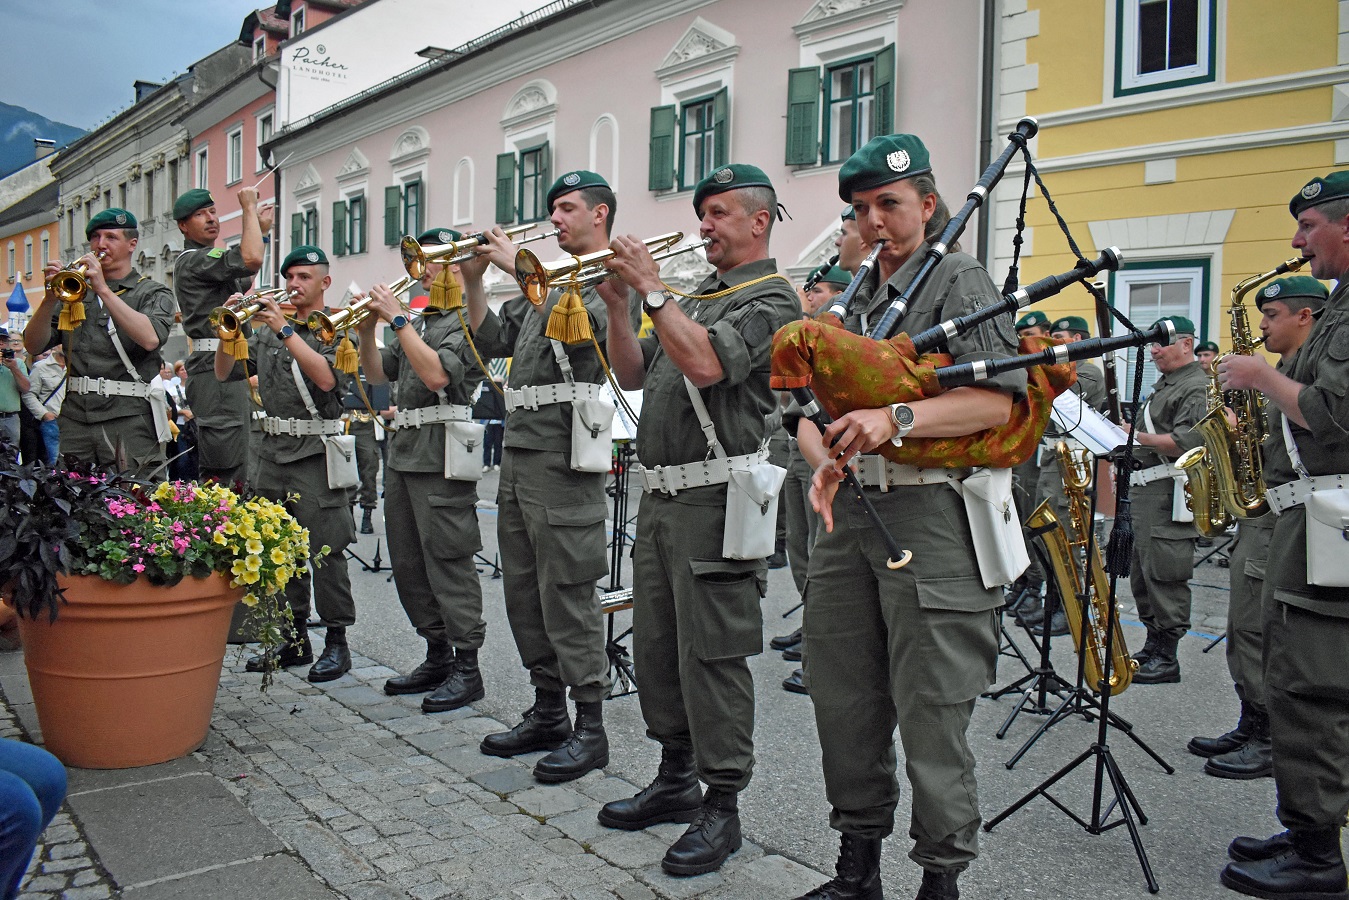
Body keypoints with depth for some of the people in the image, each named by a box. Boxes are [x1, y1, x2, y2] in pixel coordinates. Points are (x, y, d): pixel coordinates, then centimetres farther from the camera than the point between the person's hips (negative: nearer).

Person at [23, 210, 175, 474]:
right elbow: (34, 345, 9)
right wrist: (50, 298, -6)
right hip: (76, 419, 4)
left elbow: (150, 338, -15)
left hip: (131, 420, -3)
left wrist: (103, 290, -16)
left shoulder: (154, 293, 7)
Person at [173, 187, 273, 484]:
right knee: (225, 475, -15)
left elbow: (245, 279, 41)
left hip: (230, 370, 11)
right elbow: (251, 259, -24)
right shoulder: (192, 260, -9)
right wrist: (249, 208, -10)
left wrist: (263, 230, 35)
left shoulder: (208, 260, 23)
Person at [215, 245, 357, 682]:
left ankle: (337, 641, 4)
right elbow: (225, 373, 13)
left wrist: (285, 329, -20)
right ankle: (295, 639, 20)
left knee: (325, 550, -5)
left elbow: (326, 379, -19)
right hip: (273, 450, 6)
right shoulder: (266, 330, 16)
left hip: (316, 452, -6)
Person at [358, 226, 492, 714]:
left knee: (448, 561, -7)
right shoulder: (418, 321, 20)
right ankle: (437, 656, 23)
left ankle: (467, 668, 1)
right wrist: (368, 329, 2)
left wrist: (397, 319, -15)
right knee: (409, 562, 12)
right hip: (403, 450, 9)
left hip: (441, 454, -9)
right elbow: (378, 373, 18)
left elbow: (437, 374, -20)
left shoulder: (468, 317, -6)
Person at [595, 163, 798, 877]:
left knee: (710, 656, -4)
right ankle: (676, 781, 30)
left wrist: (650, 289, -13)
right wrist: (617, 307, 7)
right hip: (659, 496, 9)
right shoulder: (691, 299, 21)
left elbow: (704, 363, -21)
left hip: (714, 498, -9)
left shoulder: (772, 299, -5)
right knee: (657, 648, 15)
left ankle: (721, 806, 9)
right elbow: (634, 376, 19)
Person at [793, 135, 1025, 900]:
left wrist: (897, 419, -26)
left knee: (930, 712, -2)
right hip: (850, 517, 7)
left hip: (929, 517, -7)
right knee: (844, 701, 12)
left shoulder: (960, 282, -1)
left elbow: (998, 401, -14)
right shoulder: (856, 301, 20)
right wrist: (826, 460, -4)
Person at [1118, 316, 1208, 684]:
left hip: (1169, 492, -11)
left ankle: (1167, 658, 0)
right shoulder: (1162, 385, 21)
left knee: (1164, 575, -7)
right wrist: (1129, 428, 10)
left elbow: (1187, 442, -23)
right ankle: (1153, 645, 25)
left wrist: (1137, 437, -19)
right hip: (1144, 488, 11)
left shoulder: (1197, 387, -11)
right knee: (1141, 573, 14)